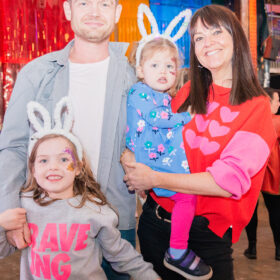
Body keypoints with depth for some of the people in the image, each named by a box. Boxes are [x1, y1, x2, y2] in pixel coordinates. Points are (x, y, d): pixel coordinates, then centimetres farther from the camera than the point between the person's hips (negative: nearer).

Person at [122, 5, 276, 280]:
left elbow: (231, 181, -21)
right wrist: (130, 156, -9)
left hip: (206, 231, -4)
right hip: (156, 218, 4)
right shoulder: (188, 93, 3)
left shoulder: (257, 107, -10)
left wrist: (154, 179, -20)